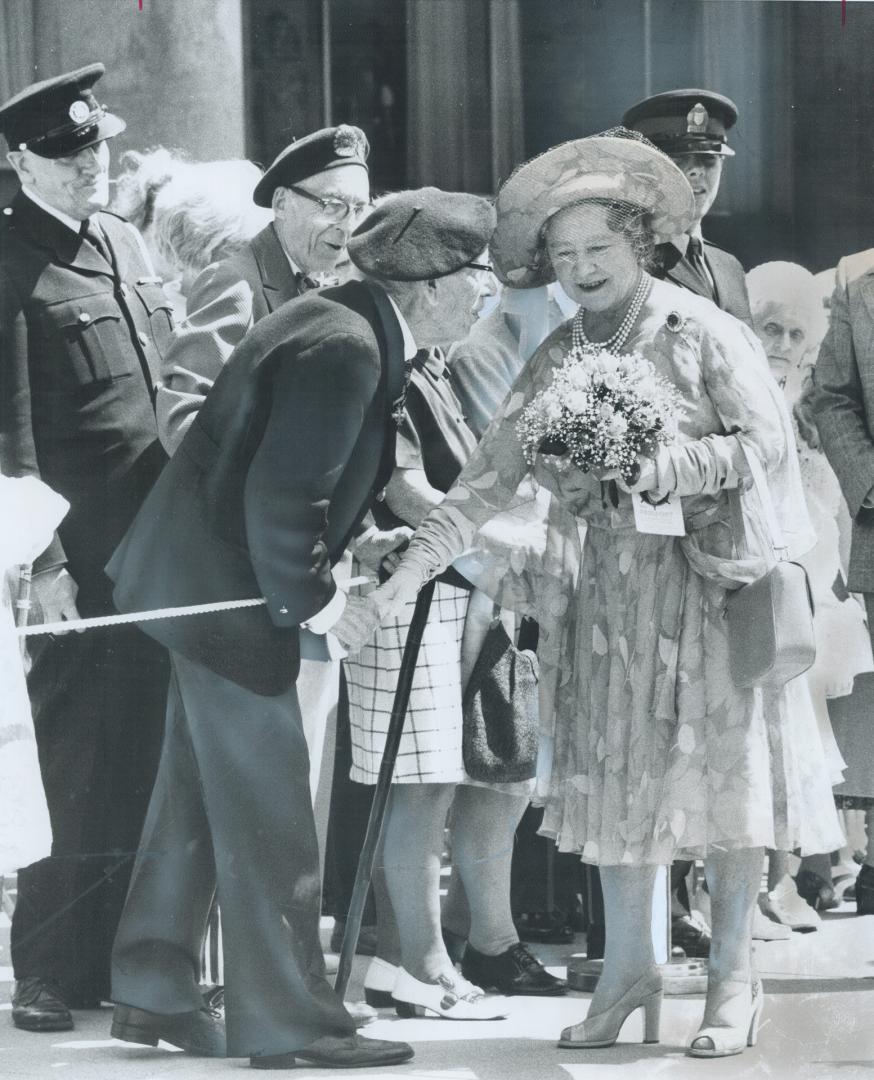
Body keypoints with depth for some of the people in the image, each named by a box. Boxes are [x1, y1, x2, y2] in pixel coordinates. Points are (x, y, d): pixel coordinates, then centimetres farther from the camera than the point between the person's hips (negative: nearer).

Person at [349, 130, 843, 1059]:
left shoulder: (703, 333, -7)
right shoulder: (555, 362, 6)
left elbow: (769, 442, -10)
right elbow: (485, 481, 1)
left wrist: (662, 466, -20)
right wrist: (409, 572, -8)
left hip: (714, 574, -4)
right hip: (614, 588, 4)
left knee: (724, 766, -2)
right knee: (611, 771, 4)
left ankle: (733, 975, 9)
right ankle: (627, 971, 16)